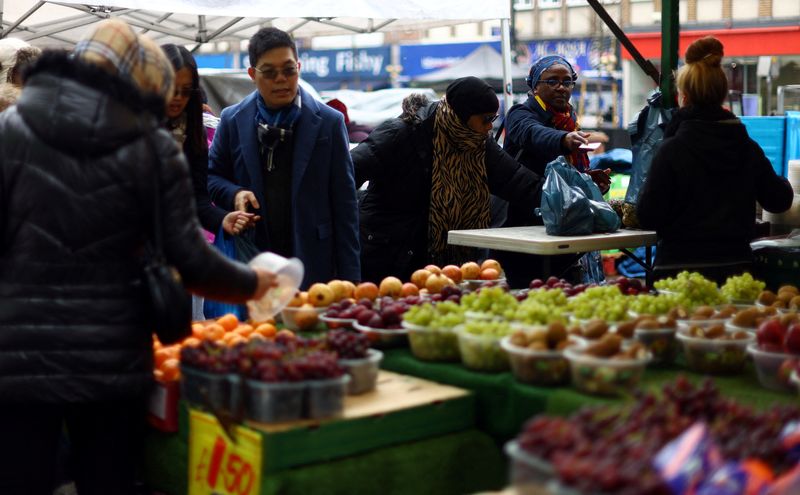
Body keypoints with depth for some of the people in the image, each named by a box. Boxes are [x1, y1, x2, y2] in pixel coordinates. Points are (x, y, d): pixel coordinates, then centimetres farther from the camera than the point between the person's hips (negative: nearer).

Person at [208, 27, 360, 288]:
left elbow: (344, 204, 0)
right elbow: (211, 175, 17)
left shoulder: (329, 121, 1)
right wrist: (234, 194, -7)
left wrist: (349, 276, -4)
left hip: (313, 266, -1)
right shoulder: (232, 120, 6)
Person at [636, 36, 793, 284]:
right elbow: (780, 200, 14)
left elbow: (648, 217, -11)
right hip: (736, 264, 5)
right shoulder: (748, 148, 2)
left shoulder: (672, 150, -12)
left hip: (681, 265, -4)